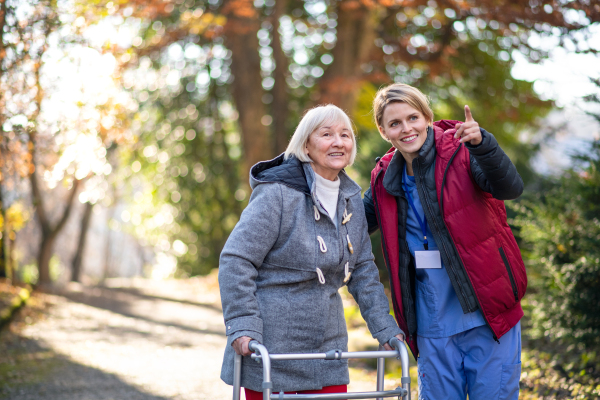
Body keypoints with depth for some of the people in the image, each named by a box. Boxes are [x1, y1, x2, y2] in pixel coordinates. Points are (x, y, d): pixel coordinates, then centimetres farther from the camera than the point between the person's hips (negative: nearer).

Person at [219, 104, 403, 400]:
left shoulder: (351, 199, 9)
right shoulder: (278, 194, -13)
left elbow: (363, 271, 14)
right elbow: (235, 260, -15)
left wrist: (385, 328, 8)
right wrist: (242, 327, -21)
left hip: (327, 346, 6)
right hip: (270, 344, -6)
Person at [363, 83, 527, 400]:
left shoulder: (461, 150, -9)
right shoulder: (386, 177, 6)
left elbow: (509, 187, -25)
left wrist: (481, 144, -42)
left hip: (487, 311, -4)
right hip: (433, 320, 4)